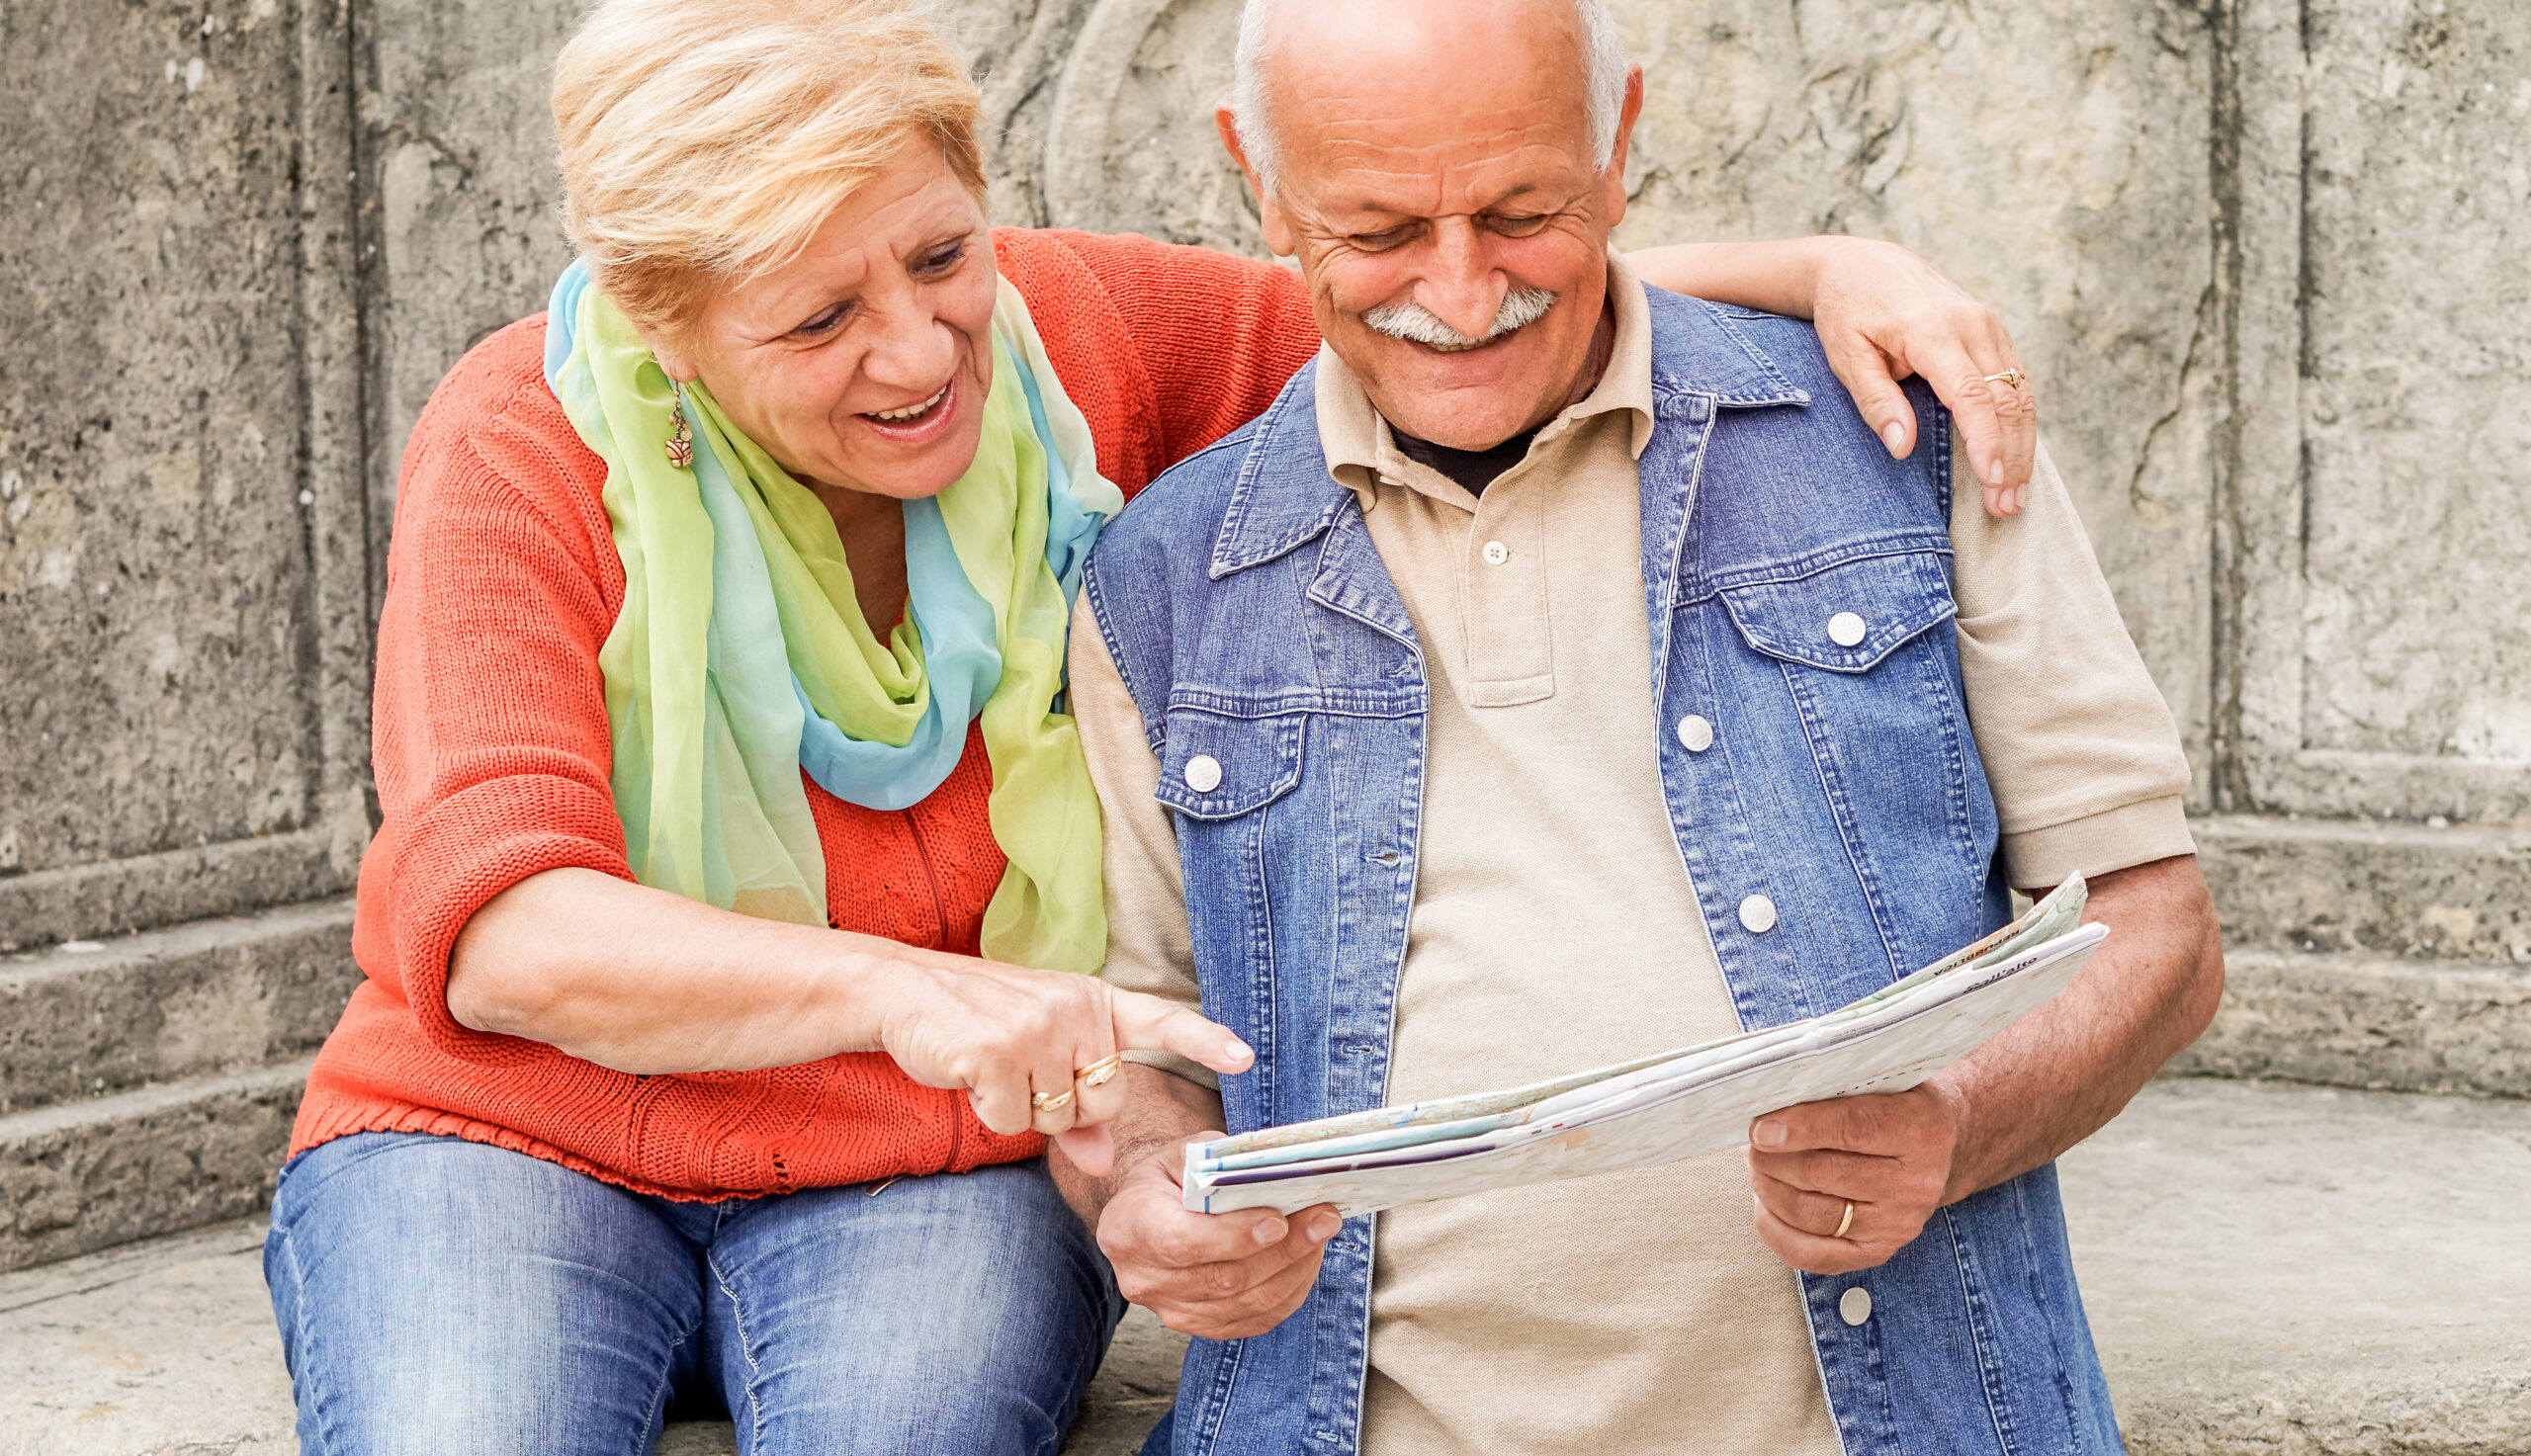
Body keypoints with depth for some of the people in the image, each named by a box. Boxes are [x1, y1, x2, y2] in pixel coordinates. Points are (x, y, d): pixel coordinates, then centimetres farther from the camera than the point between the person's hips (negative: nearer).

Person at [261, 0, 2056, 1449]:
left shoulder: (1083, 334, -2)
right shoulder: (526, 446, -11)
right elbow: (491, 922, -23)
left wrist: (1823, 267, -15)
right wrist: (899, 986, -38)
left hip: (934, 1179, 2)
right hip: (514, 1143, -1)